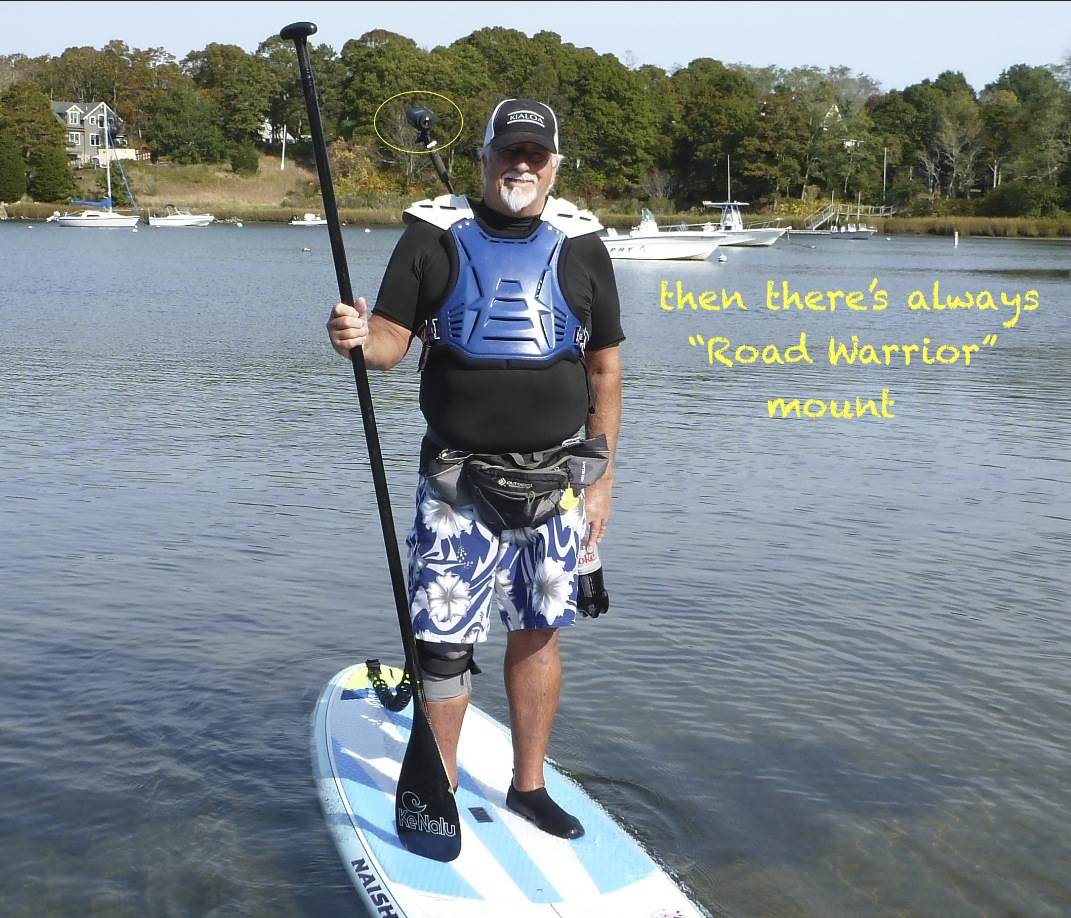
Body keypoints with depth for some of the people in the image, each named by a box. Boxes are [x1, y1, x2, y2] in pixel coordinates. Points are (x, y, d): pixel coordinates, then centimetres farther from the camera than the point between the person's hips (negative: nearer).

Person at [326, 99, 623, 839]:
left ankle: (528, 786, 25)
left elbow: (605, 369, 8)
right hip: (458, 475, -2)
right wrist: (359, 338, -28)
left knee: (538, 632, 10)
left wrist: (603, 480, 5)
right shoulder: (435, 236, 0)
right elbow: (392, 340, -3)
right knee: (445, 638, -2)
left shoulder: (581, 245, 6)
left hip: (555, 474, 2)